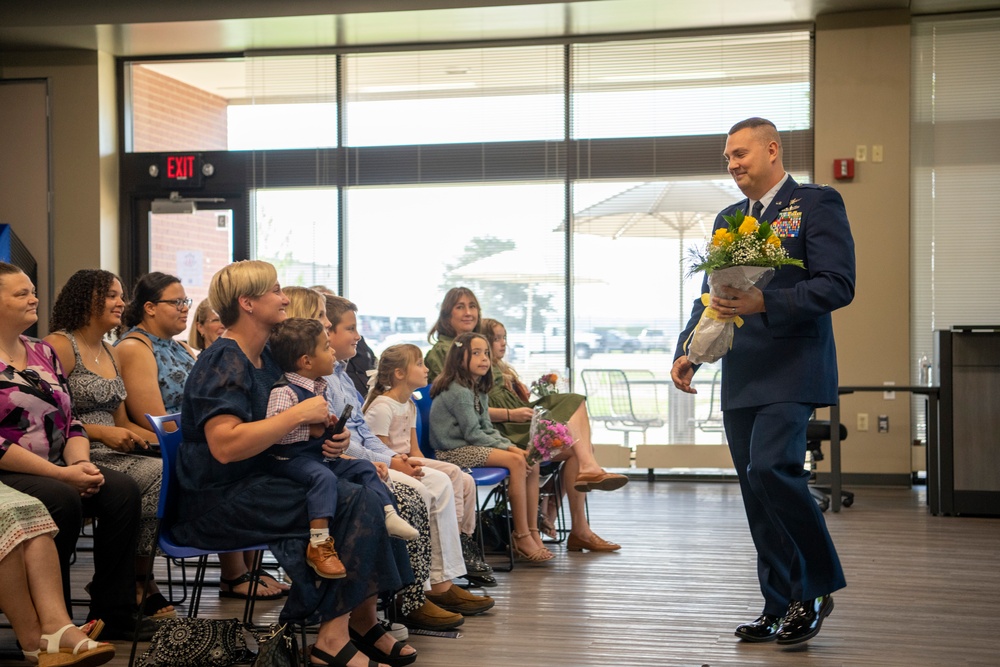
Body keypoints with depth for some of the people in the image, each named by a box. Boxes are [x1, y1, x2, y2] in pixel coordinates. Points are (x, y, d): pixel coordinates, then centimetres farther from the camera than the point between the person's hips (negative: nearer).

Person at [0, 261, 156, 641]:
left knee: (122, 490, -17)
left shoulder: (44, 353, 15)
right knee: (61, 500, -33)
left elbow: (71, 423, 14)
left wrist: (80, 463, -8)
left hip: (56, 471, 7)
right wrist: (62, 474, -21)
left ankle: (113, 615, -12)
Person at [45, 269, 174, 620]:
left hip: (114, 454, 8)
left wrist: (160, 437, 5)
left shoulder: (111, 354, 21)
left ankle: (140, 580, -11)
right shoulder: (59, 346, -6)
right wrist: (102, 433, -18)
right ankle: (137, 581, -11)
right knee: (158, 476, -28)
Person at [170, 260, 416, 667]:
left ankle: (363, 623, -5)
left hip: (258, 484, 9)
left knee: (368, 492, -8)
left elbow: (282, 433, 27)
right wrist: (300, 413, -21)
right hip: (217, 500, -9)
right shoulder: (223, 363, -13)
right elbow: (225, 445, -27)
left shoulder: (268, 359, 16)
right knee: (356, 505, -20)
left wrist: (328, 439, 5)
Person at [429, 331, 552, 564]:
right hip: (454, 451, -10)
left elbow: (488, 429, 12)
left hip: (472, 446, 10)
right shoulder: (458, 391, -15)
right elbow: (473, 434, -17)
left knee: (532, 462, -5)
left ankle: (532, 532, -4)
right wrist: (508, 449, -15)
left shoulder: (479, 390, 15)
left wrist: (512, 447, -4)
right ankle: (522, 537, -19)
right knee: (516, 461, -24)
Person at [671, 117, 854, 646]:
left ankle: (816, 588, -3)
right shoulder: (727, 219, 19)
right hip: (741, 378, 7)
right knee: (756, 490, 7)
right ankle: (780, 608, 16)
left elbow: (838, 285, -12)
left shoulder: (817, 204, -1)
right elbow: (712, 295, 22)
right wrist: (687, 351, 7)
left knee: (770, 467, -22)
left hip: (791, 369, -7)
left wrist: (765, 303, -22)